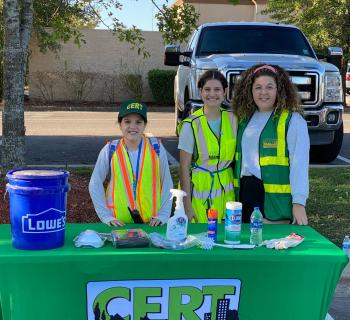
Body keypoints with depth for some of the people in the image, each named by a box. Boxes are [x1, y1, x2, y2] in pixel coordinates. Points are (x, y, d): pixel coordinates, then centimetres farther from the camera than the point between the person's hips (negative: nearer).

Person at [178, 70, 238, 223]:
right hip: (199, 191, -3)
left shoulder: (232, 119, 2)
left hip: (226, 191, 3)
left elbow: (236, 157, 11)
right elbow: (184, 167, -8)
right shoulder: (191, 125, -9)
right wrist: (187, 204, -10)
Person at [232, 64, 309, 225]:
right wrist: (237, 191, 9)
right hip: (245, 192, 6)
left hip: (275, 199, -5)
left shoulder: (292, 120, -8)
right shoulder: (245, 119, 12)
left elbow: (299, 164, -14)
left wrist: (299, 202, -20)